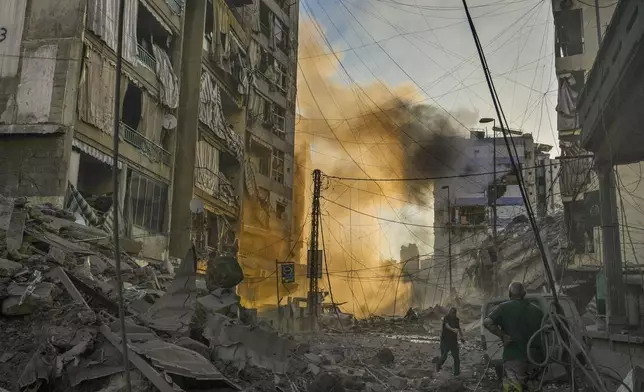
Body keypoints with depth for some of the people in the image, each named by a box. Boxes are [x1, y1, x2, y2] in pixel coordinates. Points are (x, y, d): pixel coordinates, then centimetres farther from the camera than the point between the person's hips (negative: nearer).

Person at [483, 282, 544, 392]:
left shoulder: (504, 308, 0)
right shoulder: (536, 309, 14)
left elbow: (487, 322, -15)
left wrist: (503, 336, -8)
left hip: (514, 357, -5)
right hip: (535, 358, 5)